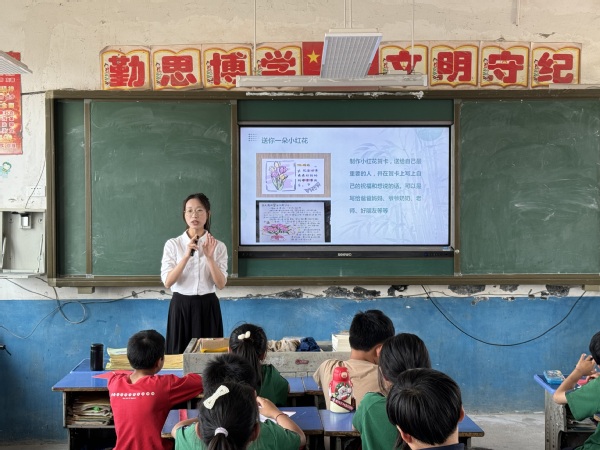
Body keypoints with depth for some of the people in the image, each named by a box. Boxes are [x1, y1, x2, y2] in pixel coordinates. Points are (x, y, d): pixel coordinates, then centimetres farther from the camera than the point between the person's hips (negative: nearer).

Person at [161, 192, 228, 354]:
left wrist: (210, 257, -20)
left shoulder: (218, 246, 1)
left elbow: (221, 284, -7)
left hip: (208, 307, 1)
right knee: (180, 353, 3)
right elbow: (167, 282, -10)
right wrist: (186, 256, -21)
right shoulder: (173, 244, -1)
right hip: (181, 306, 0)